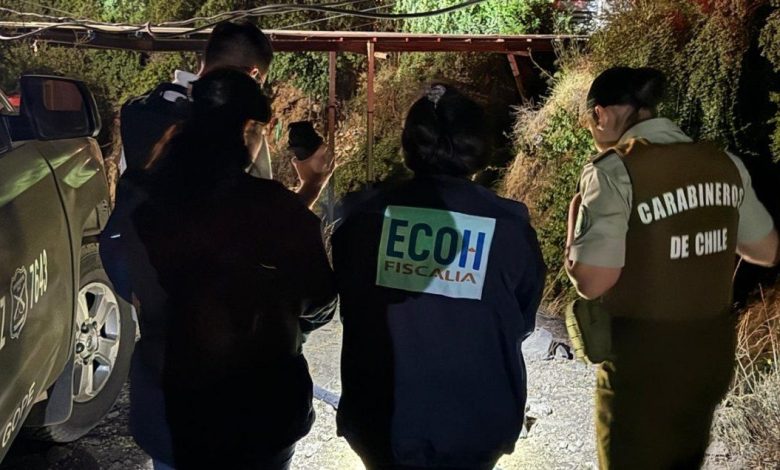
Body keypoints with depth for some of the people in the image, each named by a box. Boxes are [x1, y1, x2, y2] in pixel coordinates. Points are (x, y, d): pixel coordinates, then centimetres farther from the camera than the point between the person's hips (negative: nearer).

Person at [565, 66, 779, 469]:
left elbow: (591, 281, -22)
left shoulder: (614, 170, -17)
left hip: (643, 364, -6)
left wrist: (576, 215, -5)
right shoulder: (724, 163, 2)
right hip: (712, 355, 6)